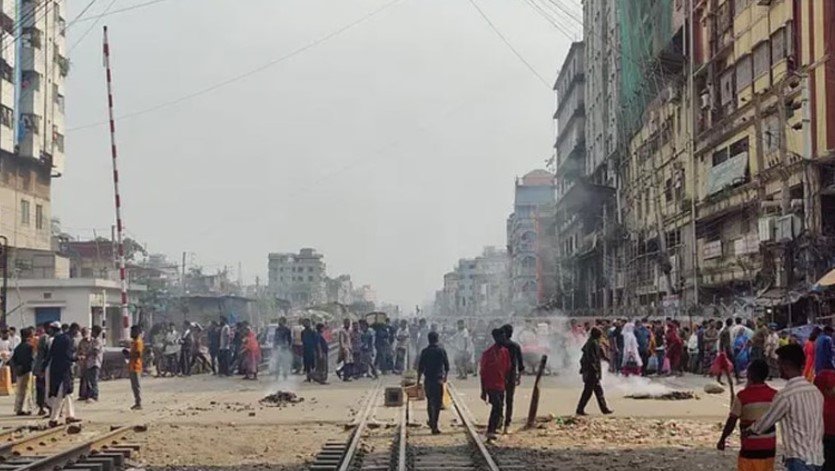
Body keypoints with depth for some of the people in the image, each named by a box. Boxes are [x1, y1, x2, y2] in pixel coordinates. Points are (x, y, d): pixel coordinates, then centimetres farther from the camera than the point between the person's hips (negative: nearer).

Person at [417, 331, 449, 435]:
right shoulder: (441, 350, -3)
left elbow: (420, 367, -2)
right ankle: (434, 426, -7)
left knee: (430, 401, 19)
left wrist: (418, 381, 4)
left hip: (428, 379, 2)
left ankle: (431, 421, 28)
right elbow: (447, 365, 2)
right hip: (438, 380, -2)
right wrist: (445, 376, 20)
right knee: (437, 403, 0)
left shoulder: (425, 351, -1)